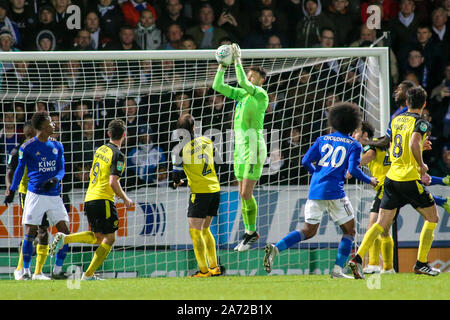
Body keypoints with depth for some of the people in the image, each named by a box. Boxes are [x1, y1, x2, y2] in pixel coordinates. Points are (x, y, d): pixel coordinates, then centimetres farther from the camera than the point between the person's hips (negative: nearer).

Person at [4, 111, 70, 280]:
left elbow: (61, 169, 10)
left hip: (54, 195, 4)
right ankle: (26, 271, 3)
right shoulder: (27, 147, -2)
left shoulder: (57, 146, 11)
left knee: (64, 232, -2)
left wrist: (55, 179, -11)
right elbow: (20, 169, 7)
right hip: (36, 195, -4)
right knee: (30, 232, -7)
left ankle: (57, 271, 7)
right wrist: (12, 190, 7)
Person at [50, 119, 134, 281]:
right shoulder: (118, 155, -12)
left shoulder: (100, 150, 12)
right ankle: (88, 275, -4)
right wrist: (125, 199, -4)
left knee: (97, 236, 20)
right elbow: (113, 182, -19)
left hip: (89, 199, 8)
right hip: (103, 199, -8)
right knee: (109, 238, 1)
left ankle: (64, 238, 2)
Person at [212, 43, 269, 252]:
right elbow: (218, 87, 13)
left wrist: (238, 60, -22)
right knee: (242, 194, 9)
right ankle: (248, 231, 15)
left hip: (254, 148, -8)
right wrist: (222, 65, 3)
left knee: (246, 194, -9)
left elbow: (243, 83, -25)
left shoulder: (261, 94, -8)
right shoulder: (242, 94, 13)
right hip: (240, 147, 8)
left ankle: (251, 232, 1)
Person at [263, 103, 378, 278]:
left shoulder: (322, 140, 14)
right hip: (334, 191, -5)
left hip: (315, 190, 5)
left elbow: (306, 161, 8)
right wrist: (370, 181, 7)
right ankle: (338, 269, 0)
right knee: (349, 231, 11)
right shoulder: (354, 145, 4)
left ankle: (275, 248, -7)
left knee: (309, 231, 13)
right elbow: (353, 169, -9)